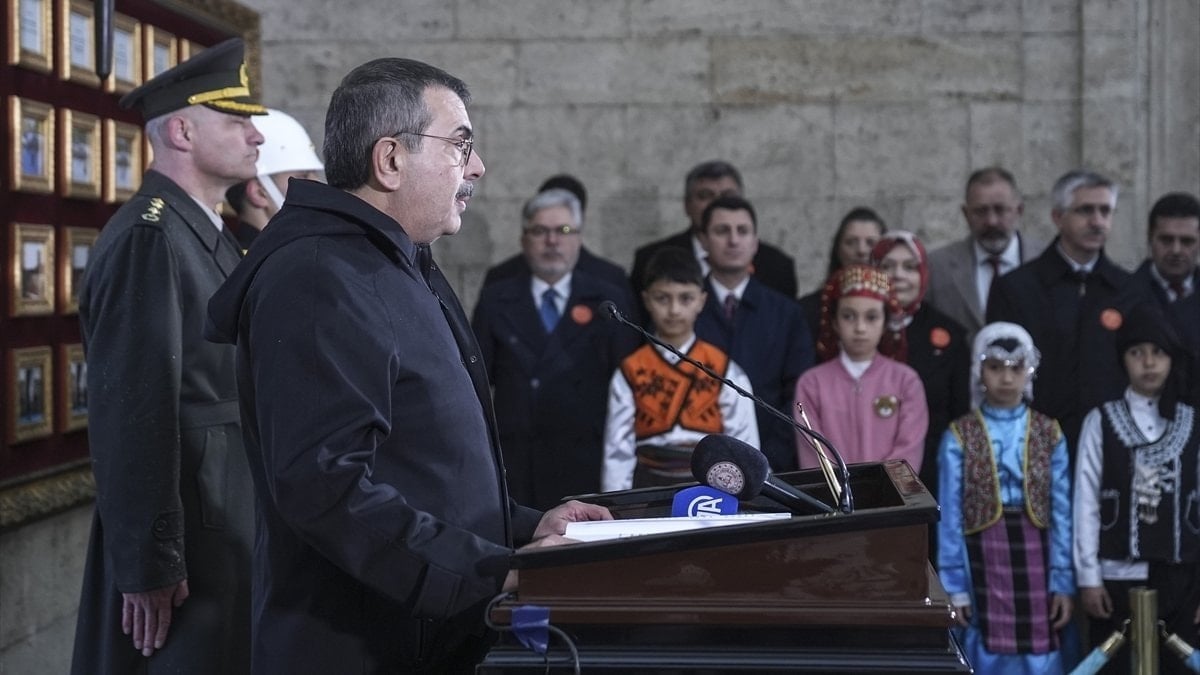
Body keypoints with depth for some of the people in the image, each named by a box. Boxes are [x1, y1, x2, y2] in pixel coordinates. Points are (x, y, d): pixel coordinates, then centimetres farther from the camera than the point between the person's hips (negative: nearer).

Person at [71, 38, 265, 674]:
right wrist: (148, 567, -22)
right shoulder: (146, 238, -17)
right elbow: (131, 412, -22)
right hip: (185, 526, -9)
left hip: (233, 521, 9)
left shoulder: (216, 235, 12)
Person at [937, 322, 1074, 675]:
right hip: (983, 557, -2)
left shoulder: (1049, 433, 6)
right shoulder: (959, 436, 0)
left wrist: (1063, 582, 0)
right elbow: (950, 518, -1)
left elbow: (1061, 514, 5)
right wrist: (954, 587, -5)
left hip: (1033, 556, 2)